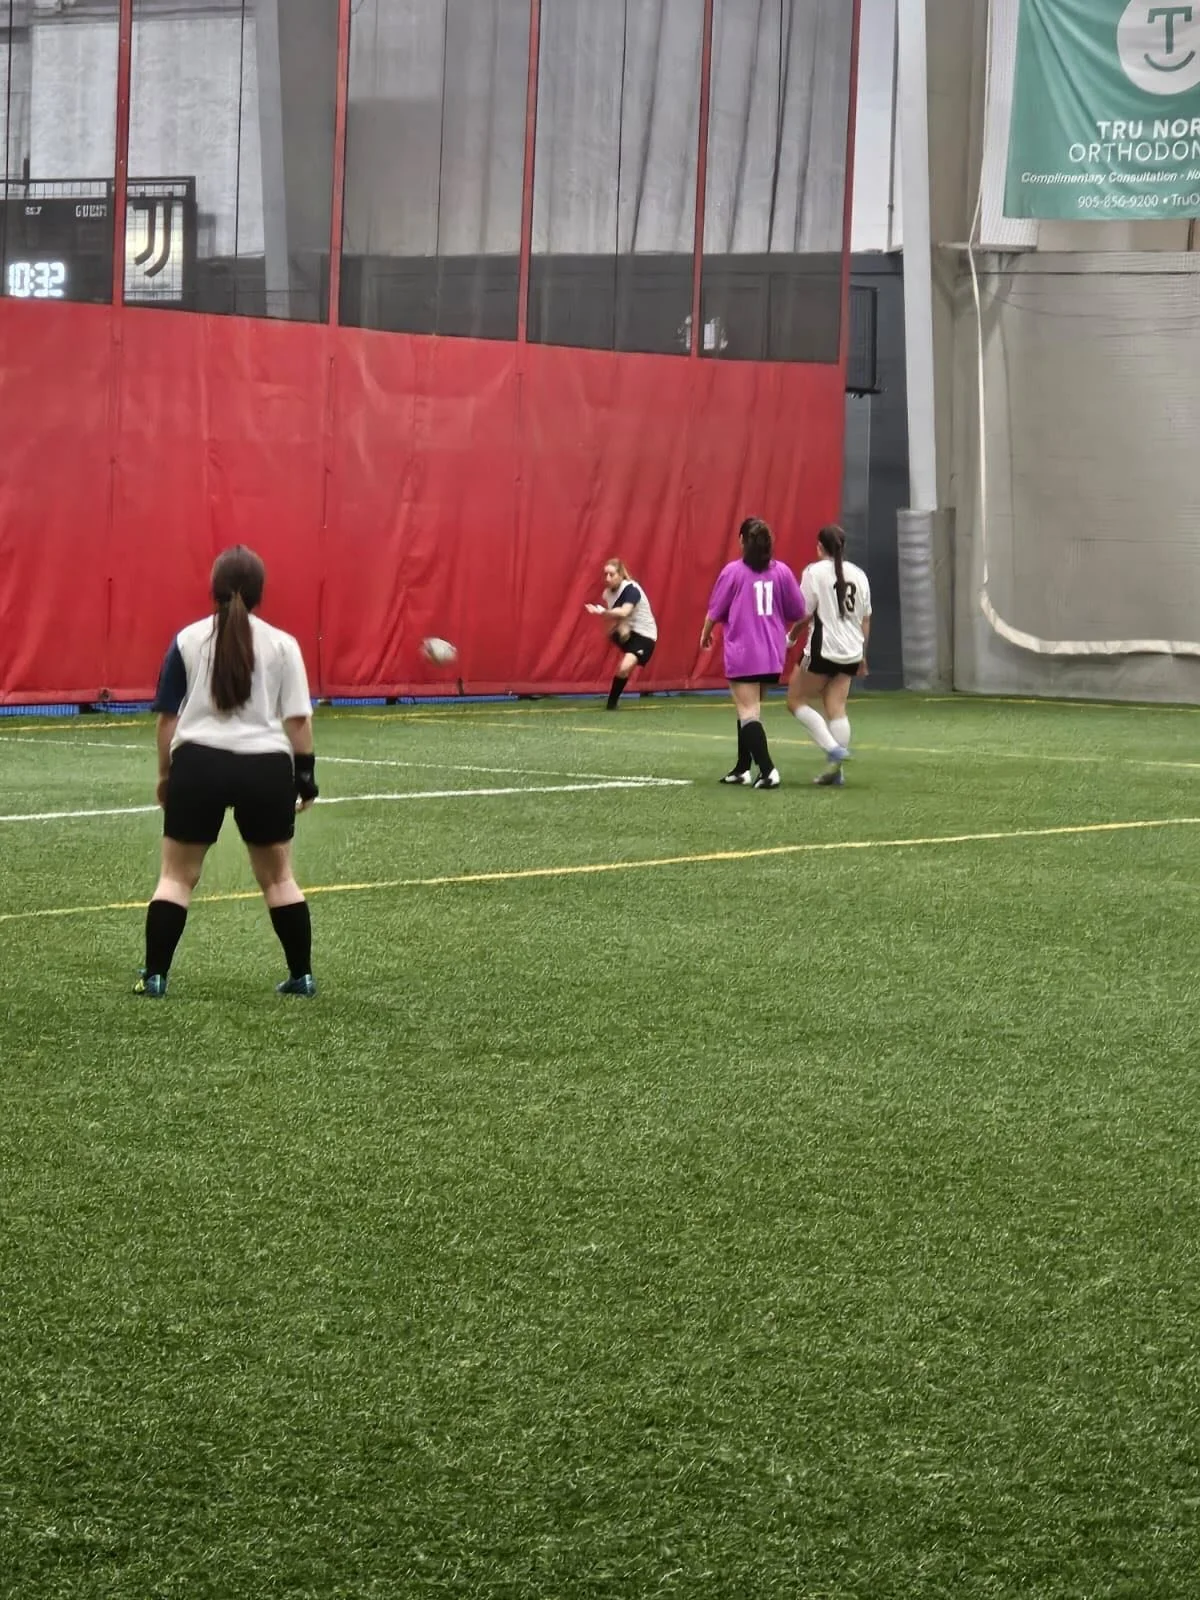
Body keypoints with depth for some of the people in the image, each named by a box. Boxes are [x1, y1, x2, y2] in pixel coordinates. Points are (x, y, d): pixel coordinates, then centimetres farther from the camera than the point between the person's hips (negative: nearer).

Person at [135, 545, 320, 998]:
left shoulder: (188, 639, 4)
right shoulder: (282, 644, 2)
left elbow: (168, 716, 7)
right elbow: (298, 719, -1)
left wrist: (165, 773, 17)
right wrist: (305, 773, 8)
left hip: (198, 763, 0)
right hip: (266, 767, 0)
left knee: (177, 875, 9)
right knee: (278, 877, 14)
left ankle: (154, 977, 5)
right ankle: (301, 976, 16)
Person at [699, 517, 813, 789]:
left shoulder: (733, 572, -9)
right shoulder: (782, 572, 0)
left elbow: (715, 612, -2)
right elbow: (799, 613, 4)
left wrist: (705, 634, 18)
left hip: (742, 654, -5)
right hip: (772, 655, 5)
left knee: (748, 712, -4)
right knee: (750, 710, 20)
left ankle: (767, 770, -17)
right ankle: (743, 768, 27)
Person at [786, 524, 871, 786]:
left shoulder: (815, 572, -8)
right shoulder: (858, 574, 11)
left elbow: (804, 613, -11)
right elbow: (865, 619, 15)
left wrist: (791, 637, 5)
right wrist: (862, 656, 22)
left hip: (823, 650, -6)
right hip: (851, 652, 6)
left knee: (796, 700, 6)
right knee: (837, 708, 8)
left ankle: (833, 748, -10)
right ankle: (836, 770, 2)